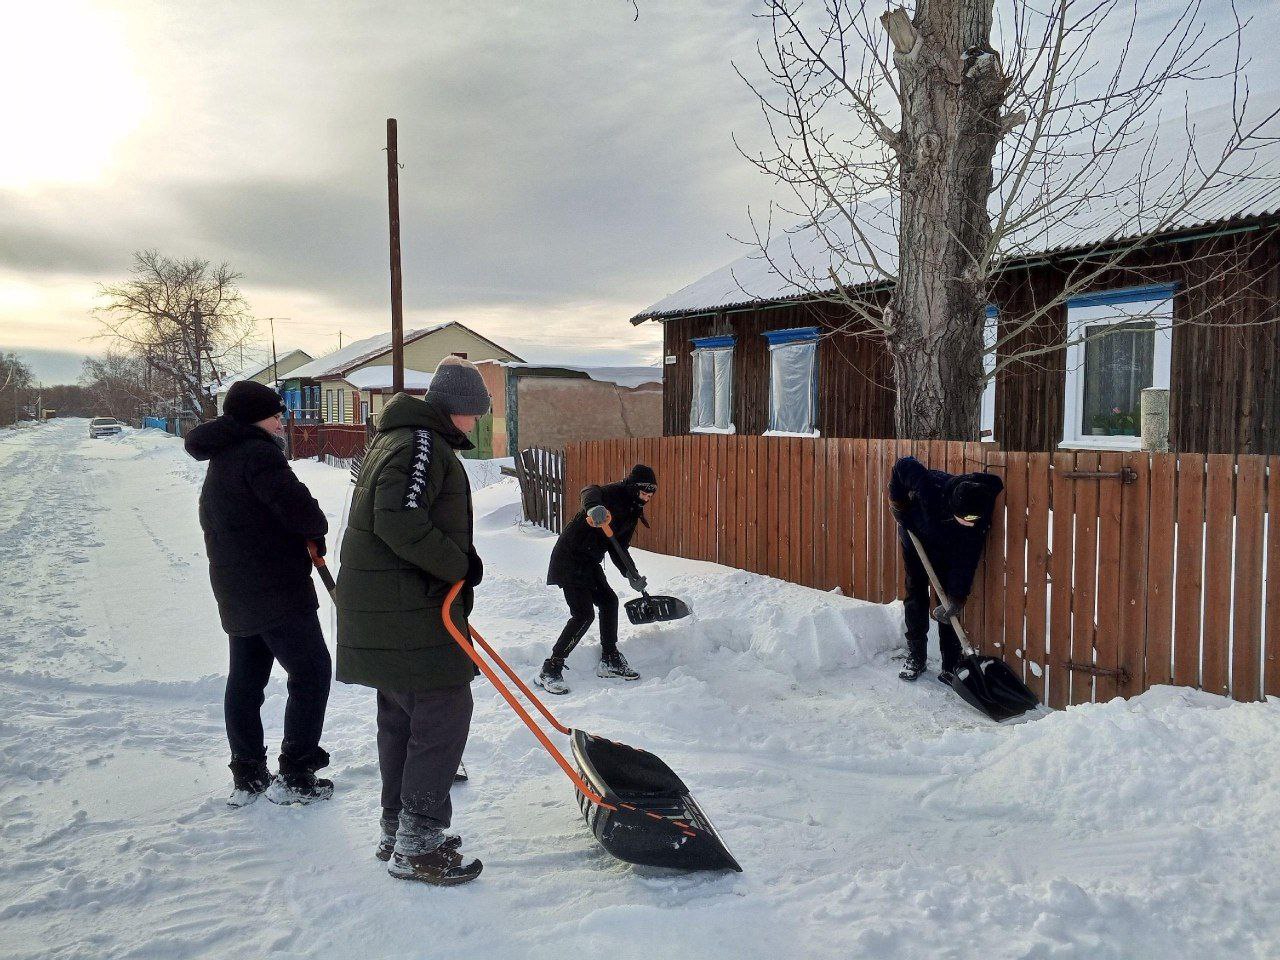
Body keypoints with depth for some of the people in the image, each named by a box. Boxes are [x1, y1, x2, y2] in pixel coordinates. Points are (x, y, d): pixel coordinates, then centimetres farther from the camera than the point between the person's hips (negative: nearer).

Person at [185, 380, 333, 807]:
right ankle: (295, 777, 3)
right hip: (276, 591, -10)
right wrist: (318, 529, -2)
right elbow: (297, 506, -26)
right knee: (311, 673, -1)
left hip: (236, 592, 10)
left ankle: (247, 778, 23)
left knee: (245, 680, 14)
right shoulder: (257, 453, -15)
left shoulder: (219, 462, 17)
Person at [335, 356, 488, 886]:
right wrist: (459, 564, -18)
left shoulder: (394, 439, 20)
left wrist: (453, 568, 16)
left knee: (401, 719, 17)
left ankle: (398, 832, 28)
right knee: (444, 713, -5)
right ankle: (417, 847, 2)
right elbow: (398, 520, -27)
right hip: (408, 614, -11)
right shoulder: (421, 444, -15)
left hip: (385, 612, 11)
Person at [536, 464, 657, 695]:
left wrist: (631, 574, -2)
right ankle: (550, 670, -6)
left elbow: (619, 549, 13)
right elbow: (590, 491, -38)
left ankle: (610, 660, 28)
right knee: (584, 615, -13)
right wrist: (593, 507, -61)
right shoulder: (613, 494, -14)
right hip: (569, 559, -10)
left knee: (609, 601, 12)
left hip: (590, 563, 10)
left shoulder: (632, 511, 13)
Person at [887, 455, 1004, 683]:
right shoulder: (932, 487, -42)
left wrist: (957, 598, -28)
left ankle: (950, 666, 4)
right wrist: (897, 503, -17)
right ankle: (915, 658, 14)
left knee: (949, 605, -3)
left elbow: (965, 562, -27)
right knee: (915, 597, 3)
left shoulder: (978, 522, -34)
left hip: (946, 551, 0)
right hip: (915, 537, 0)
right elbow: (903, 465, -24)